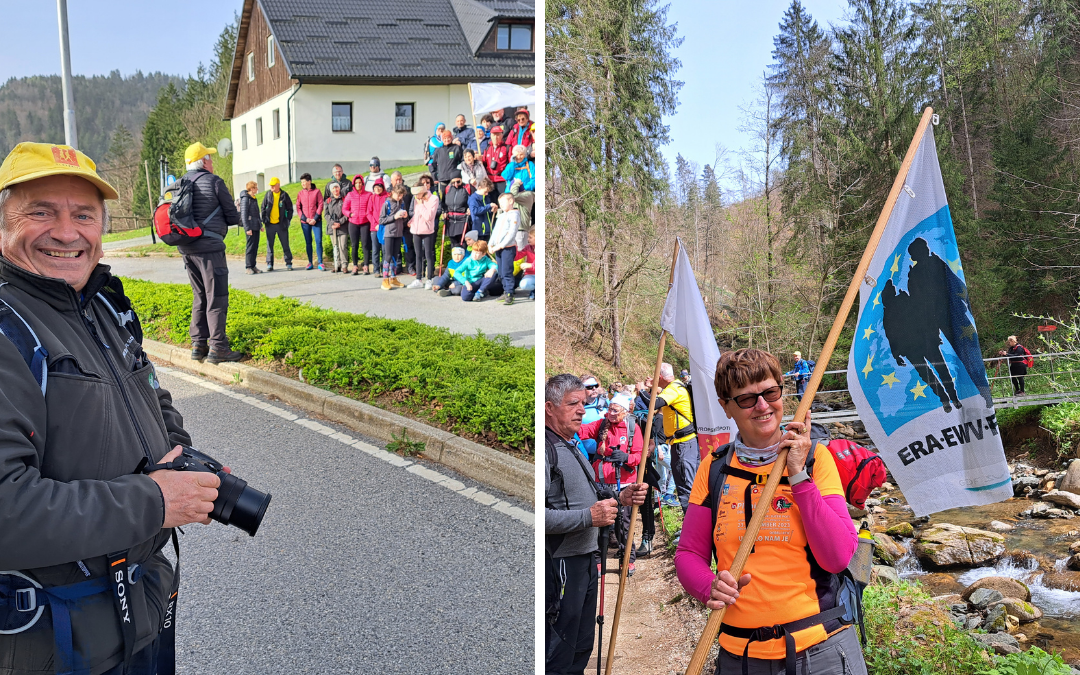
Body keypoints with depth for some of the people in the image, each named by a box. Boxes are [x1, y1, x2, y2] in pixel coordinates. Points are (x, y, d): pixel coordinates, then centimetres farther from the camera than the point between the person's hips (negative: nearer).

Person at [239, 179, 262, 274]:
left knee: (255, 246, 9)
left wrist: (260, 225, 23)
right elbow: (244, 214, -15)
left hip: (256, 226, 8)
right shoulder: (245, 199, -10)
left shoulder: (253, 198, 16)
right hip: (250, 226, -8)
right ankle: (248, 267, -1)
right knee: (250, 246, -6)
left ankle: (253, 266, 14)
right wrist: (247, 228, -19)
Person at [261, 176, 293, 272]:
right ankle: (269, 264, 10)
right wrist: (264, 221, 3)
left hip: (281, 224, -2)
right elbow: (263, 208, 10)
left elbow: (290, 209, 7)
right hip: (270, 224, 2)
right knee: (269, 245, 5)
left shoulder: (284, 195, 1)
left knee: (285, 244, 3)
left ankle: (288, 263, 10)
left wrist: (288, 220, -1)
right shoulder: (268, 195, 6)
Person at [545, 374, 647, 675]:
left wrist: (619, 496, 6)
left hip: (586, 557, 10)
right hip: (560, 562, -10)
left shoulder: (571, 446, 14)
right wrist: (589, 517, -25)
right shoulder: (545, 448, -20)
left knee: (581, 648, 21)